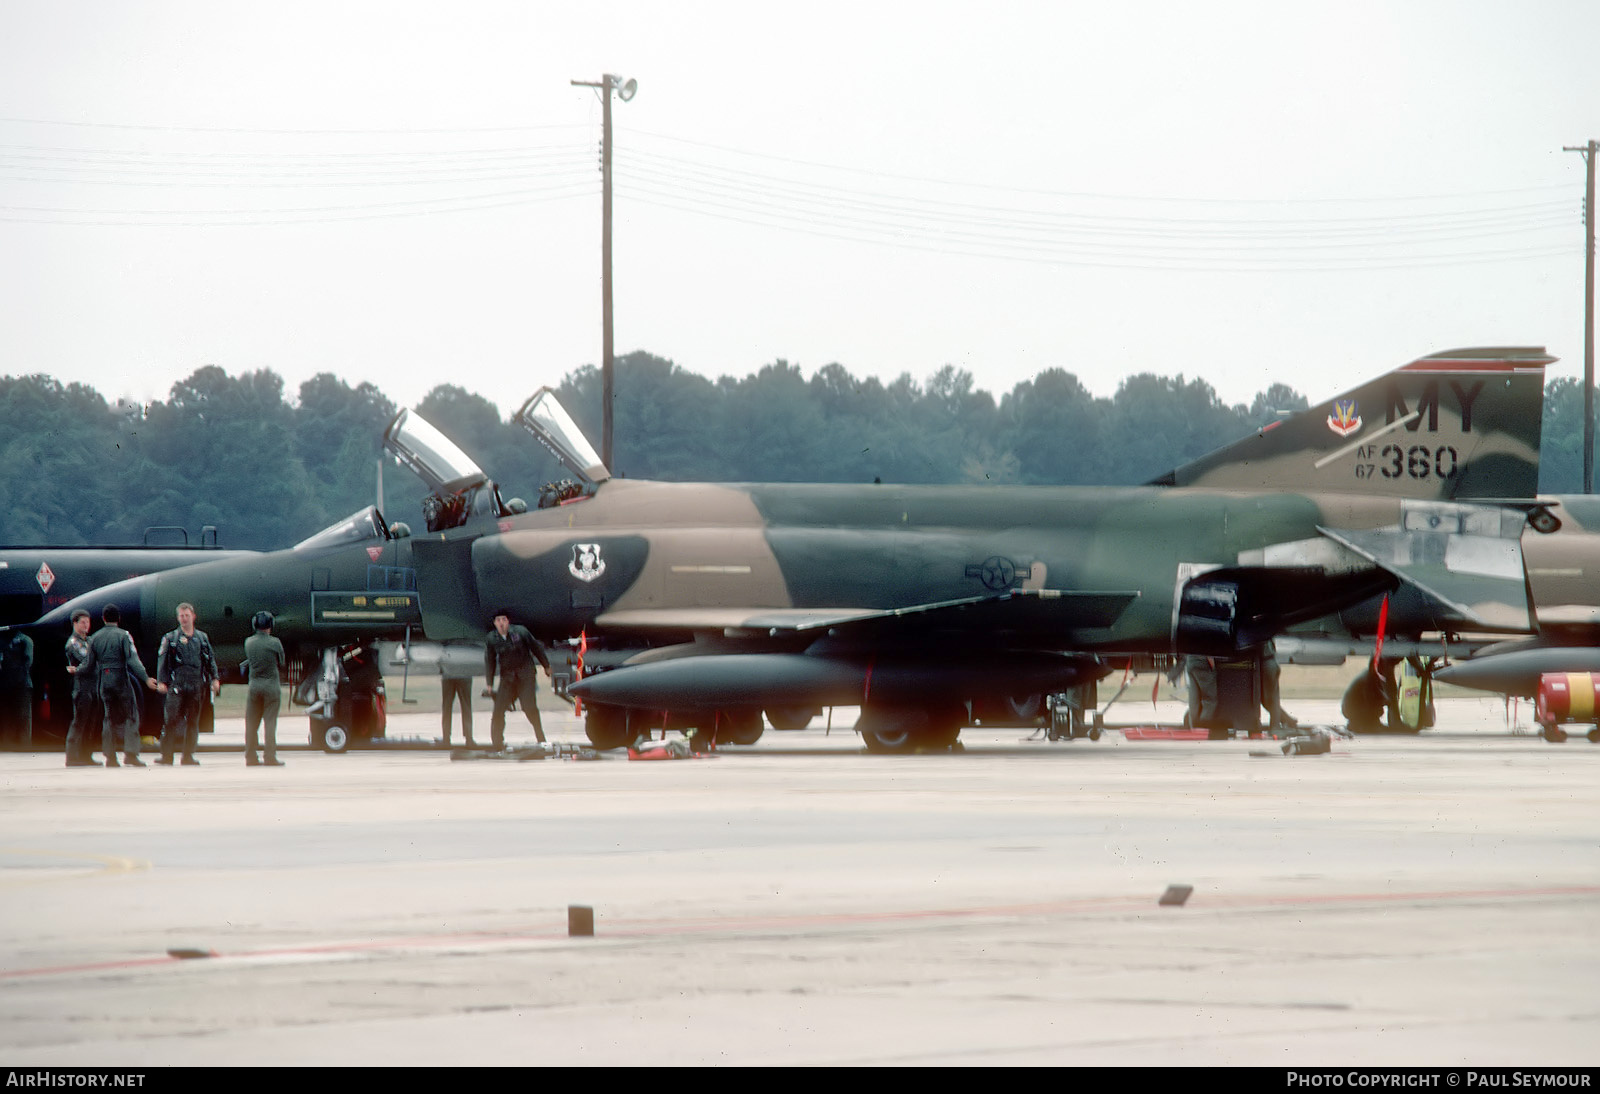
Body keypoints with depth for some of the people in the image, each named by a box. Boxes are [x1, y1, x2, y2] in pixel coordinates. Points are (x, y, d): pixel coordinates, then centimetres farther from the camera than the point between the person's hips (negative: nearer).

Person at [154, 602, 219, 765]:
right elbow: (162, 660, 2)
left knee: (193, 721, 5)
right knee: (172, 721, -9)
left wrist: (214, 679, 5)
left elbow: (210, 659, 16)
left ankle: (188, 755, 11)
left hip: (197, 686, 3)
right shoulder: (171, 638, 5)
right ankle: (166, 755, -7)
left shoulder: (202, 638, 14)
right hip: (177, 686, -3)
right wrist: (161, 681, -7)